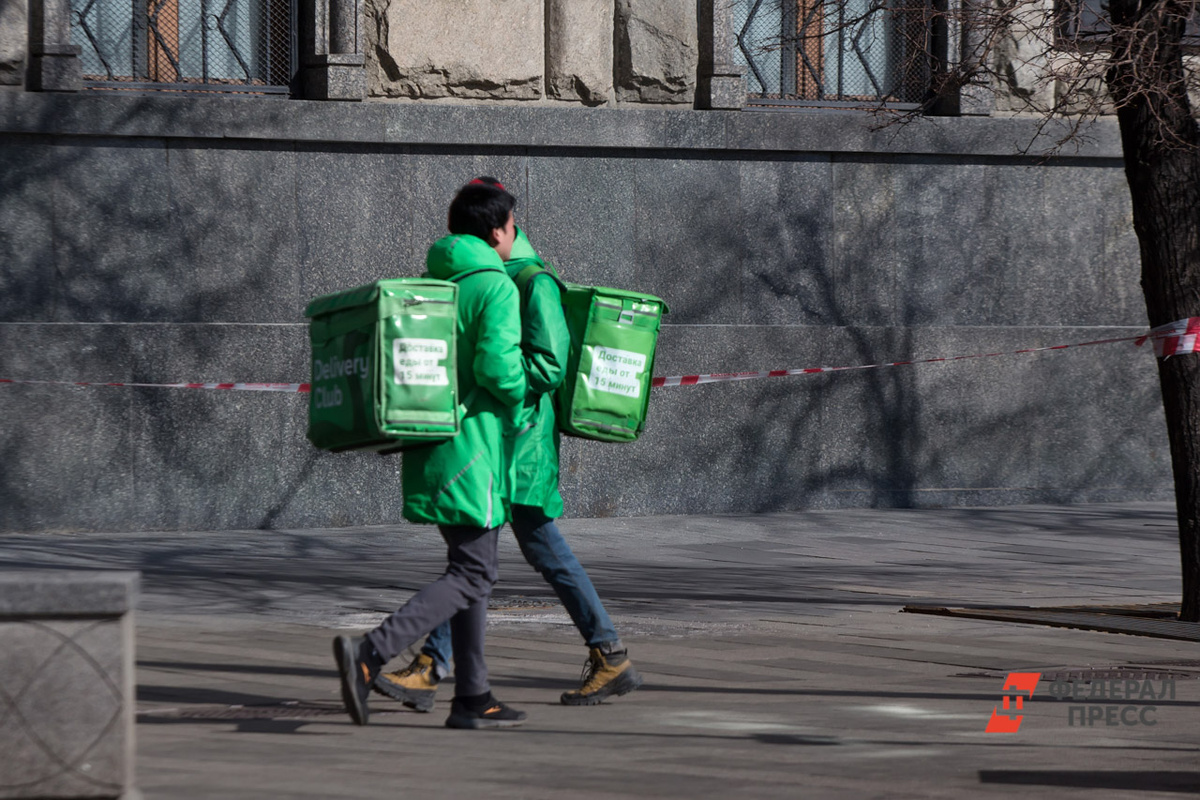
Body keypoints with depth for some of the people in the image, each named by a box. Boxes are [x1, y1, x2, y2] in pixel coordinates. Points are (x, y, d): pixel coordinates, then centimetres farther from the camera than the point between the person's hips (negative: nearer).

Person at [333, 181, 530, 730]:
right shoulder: (495, 287, -11)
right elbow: (496, 366, -21)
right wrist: (519, 397, -3)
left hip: (427, 439, 8)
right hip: (472, 446, -8)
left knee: (471, 569, 14)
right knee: (471, 576, -7)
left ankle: (473, 698, 14)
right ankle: (371, 653, -23)